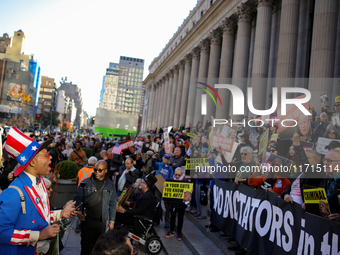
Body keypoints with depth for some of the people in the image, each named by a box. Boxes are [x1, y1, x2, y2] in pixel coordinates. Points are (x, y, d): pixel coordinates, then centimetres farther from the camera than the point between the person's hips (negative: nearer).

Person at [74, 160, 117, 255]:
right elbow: (77, 198, 2)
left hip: (102, 222, 2)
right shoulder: (86, 182, -2)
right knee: (86, 245, 6)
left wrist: (112, 221, 7)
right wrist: (78, 212, -14)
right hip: (87, 220, -1)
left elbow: (112, 204, 8)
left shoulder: (110, 185, 3)